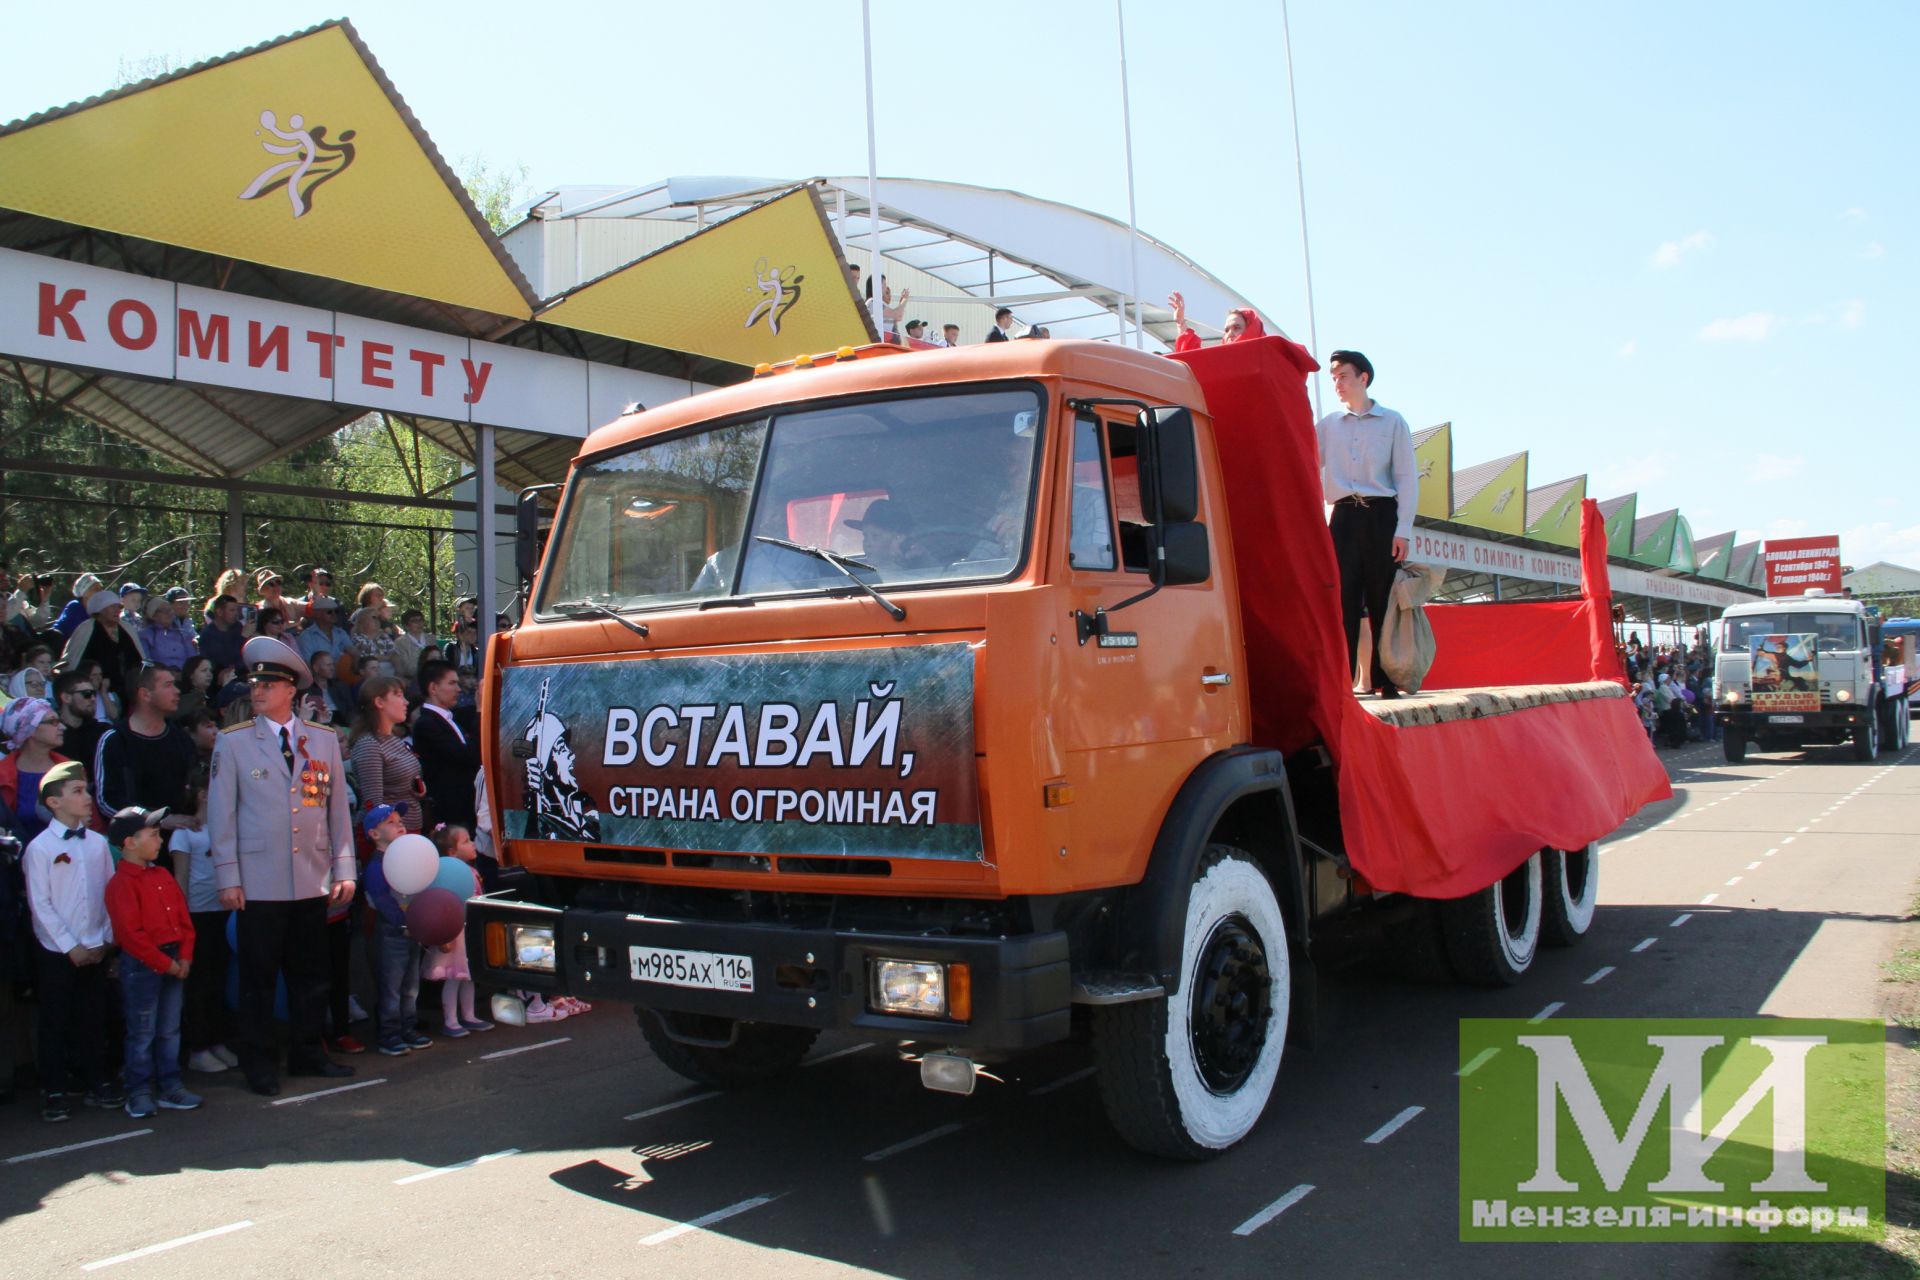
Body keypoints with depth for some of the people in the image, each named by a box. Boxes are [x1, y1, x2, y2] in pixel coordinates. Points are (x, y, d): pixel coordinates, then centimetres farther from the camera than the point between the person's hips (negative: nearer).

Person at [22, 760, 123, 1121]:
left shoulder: (98, 843, 3)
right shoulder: (40, 847, -8)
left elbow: (111, 894, 6)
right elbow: (40, 904, -9)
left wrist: (105, 940, 0)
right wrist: (70, 946, -11)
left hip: (94, 949, 3)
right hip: (57, 950, -3)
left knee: (94, 1018, 10)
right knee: (55, 1022, 4)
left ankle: (96, 1082, 21)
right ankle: (54, 1091, 14)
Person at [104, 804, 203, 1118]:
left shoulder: (164, 877, 11)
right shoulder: (122, 884, -13)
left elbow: (184, 919, 12)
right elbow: (131, 934, -18)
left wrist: (184, 957, 0)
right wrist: (165, 963, -16)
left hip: (173, 963, 7)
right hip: (140, 965, -7)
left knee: (170, 1029, 12)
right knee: (142, 1032, 2)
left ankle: (169, 1087, 20)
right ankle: (139, 1093, 11)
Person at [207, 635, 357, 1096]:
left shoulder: (324, 741, 7)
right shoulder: (233, 743, 0)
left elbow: (338, 809, 9)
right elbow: (221, 813, 0)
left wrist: (344, 868, 5)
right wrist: (228, 878, -5)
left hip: (313, 881, 3)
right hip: (259, 883, -3)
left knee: (310, 971, 10)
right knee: (258, 975, 4)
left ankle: (307, 1052, 23)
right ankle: (258, 1063, 15)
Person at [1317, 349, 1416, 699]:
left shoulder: (1392, 422, 7)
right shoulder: (1327, 425, 14)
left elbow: (1406, 477, 2)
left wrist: (1403, 530, -6)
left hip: (1381, 515, -2)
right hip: (1344, 517, 2)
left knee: (1383, 600, -1)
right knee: (1343, 600, -4)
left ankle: (1385, 680, 3)